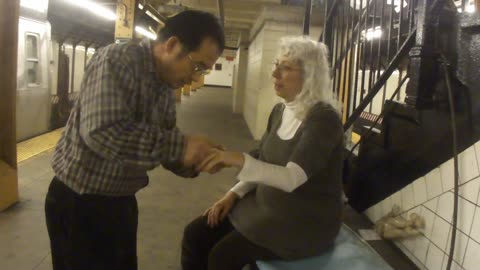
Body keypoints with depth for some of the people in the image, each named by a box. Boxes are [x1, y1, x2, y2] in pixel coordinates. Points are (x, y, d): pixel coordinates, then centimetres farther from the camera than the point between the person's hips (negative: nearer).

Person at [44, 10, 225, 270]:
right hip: (79, 202, -8)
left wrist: (191, 162, -12)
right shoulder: (116, 60, -21)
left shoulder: (166, 88, 4)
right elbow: (103, 132, -35)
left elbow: (162, 140, 9)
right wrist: (180, 145, -32)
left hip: (122, 200, 8)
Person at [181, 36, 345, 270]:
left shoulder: (324, 119, -21)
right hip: (267, 204, 8)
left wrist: (239, 160, -45)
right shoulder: (279, 111, 5)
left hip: (306, 219, -7)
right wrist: (234, 193, 0)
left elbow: (292, 178, -33)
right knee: (195, 235, -3)